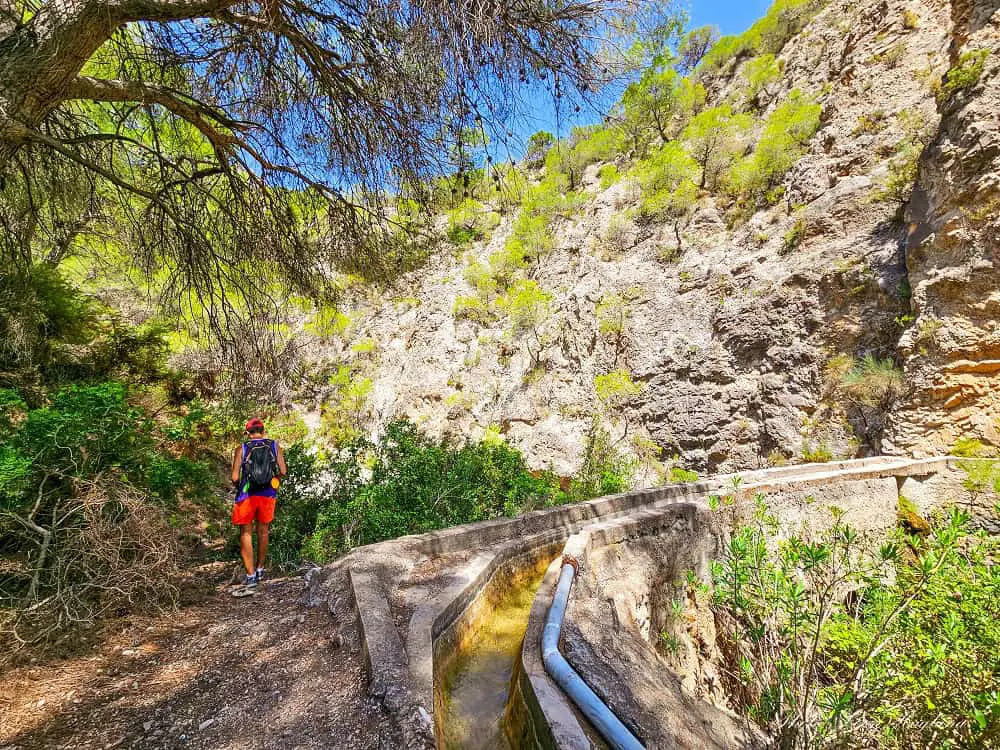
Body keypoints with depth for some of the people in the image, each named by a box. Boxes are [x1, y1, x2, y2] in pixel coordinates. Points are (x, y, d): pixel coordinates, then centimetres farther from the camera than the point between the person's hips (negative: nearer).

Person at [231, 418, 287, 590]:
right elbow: (283, 472, -3)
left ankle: (251, 575, 7)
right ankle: (260, 570, 30)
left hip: (247, 496, -2)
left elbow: (235, 477, -7)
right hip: (268, 495, 2)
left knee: (246, 534, 10)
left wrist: (238, 488, 14)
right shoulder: (274, 446, 1)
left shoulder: (242, 449, -3)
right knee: (263, 532, 18)